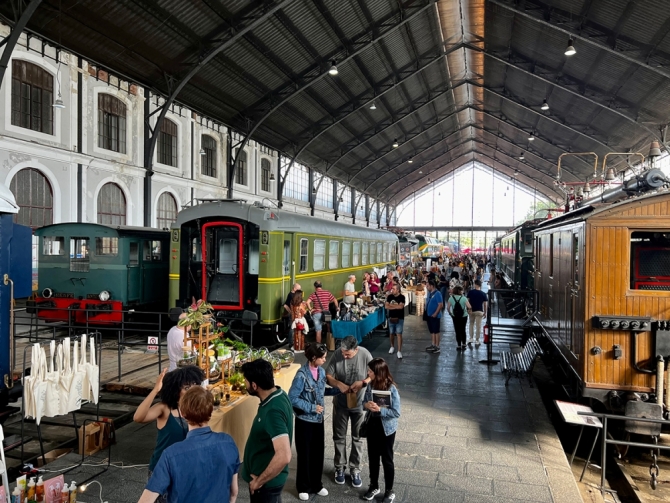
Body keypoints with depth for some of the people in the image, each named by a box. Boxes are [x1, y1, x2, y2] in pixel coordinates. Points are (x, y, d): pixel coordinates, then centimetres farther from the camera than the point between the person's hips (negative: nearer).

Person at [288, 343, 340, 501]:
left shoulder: (321, 371, -1)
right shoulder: (302, 375, -23)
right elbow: (292, 398, -22)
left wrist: (339, 389, 2)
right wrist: (312, 407, -21)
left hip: (318, 419, 6)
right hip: (305, 420, -6)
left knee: (318, 453, 16)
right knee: (305, 454, 10)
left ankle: (316, 484, 34)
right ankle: (303, 487, 28)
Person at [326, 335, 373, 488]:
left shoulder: (365, 355, -18)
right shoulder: (338, 354, -17)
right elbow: (328, 376, -9)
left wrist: (363, 382, -25)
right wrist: (339, 384, -27)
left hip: (359, 403, 0)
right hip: (340, 403, 1)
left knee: (357, 438, 13)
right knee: (339, 437, 14)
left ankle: (355, 469, 30)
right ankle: (340, 467, 34)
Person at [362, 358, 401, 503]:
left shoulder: (391, 389, -22)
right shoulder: (370, 385, -5)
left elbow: (396, 412, -20)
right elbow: (365, 403, 3)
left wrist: (379, 409, -29)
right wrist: (366, 405, -19)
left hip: (386, 429, -5)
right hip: (372, 426, 5)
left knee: (387, 460, 10)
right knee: (373, 458, 18)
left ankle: (389, 491, 27)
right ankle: (374, 486, 37)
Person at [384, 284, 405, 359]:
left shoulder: (402, 297, -11)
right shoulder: (390, 296, 1)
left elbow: (400, 306, -22)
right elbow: (386, 306, -6)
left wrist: (391, 305, -10)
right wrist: (396, 307, -15)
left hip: (399, 318, -4)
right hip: (391, 318, 4)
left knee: (399, 334, -8)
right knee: (391, 333, 15)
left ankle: (399, 351, -6)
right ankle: (392, 346, 37)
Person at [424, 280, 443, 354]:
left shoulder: (437, 294, -16)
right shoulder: (429, 293, 10)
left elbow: (441, 305, -20)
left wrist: (435, 314, -21)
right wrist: (426, 312, 11)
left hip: (435, 316, -8)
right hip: (429, 315, 8)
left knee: (436, 331, -1)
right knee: (432, 331, 15)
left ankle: (437, 347, 4)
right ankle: (433, 345, 24)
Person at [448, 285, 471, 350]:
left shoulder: (451, 298, -8)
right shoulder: (463, 298, -14)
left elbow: (448, 308, -10)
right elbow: (469, 307, -20)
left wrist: (450, 313, 7)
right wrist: (466, 309, 2)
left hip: (455, 317, 1)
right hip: (464, 316, 0)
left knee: (457, 331, 9)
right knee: (463, 330, 18)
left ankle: (459, 345, 11)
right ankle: (463, 344, 23)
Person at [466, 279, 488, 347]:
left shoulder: (470, 292, -6)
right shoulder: (483, 294, -5)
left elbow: (467, 301, -7)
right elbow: (485, 304, -4)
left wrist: (468, 309, 1)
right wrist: (485, 312, 6)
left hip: (471, 311, 1)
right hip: (479, 311, -1)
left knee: (471, 324, 18)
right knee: (478, 326, 6)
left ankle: (471, 339, 8)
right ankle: (477, 341, 10)